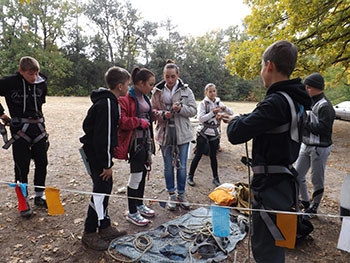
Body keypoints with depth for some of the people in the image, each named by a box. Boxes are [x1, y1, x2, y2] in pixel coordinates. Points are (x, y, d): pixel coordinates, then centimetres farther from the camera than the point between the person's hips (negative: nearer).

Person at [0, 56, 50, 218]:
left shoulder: (42, 83, 1)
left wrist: (37, 118, 12)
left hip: (38, 128, 4)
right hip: (20, 129, -4)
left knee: (42, 164, 9)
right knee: (22, 167, 1)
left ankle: (39, 197, 26)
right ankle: (23, 202, 17)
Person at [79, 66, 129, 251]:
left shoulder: (108, 101, 11)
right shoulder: (107, 105, -22)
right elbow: (103, 138, -25)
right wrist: (107, 164, -19)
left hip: (97, 153, 10)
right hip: (97, 155, -10)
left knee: (105, 189, 15)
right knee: (101, 190, -1)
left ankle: (104, 227, 29)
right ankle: (89, 234, 15)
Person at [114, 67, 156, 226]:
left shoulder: (144, 97, 12)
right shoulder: (126, 98, -16)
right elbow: (121, 121, -24)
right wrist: (140, 122, -19)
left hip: (146, 139, 9)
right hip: (135, 140, -9)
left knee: (143, 172, 17)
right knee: (136, 174, -1)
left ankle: (140, 204, 34)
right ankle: (132, 213, 15)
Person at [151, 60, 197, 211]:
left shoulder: (186, 90, -1)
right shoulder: (157, 91, 0)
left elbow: (193, 110, -2)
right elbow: (152, 110, 3)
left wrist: (181, 108, -20)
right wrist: (162, 114, -17)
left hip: (182, 133, 0)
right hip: (165, 133, 1)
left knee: (182, 166, 9)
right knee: (168, 166, 11)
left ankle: (181, 194, 28)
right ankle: (171, 194, 29)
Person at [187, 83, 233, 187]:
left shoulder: (219, 103, 7)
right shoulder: (203, 103, -5)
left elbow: (231, 113, 5)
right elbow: (200, 118, -17)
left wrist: (225, 108, -14)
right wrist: (213, 112, -25)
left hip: (215, 133, 3)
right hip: (203, 133, -3)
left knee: (213, 156, 9)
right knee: (198, 155, 0)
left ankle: (215, 178, 21)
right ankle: (190, 176, 13)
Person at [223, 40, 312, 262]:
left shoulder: (276, 102, -25)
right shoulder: (295, 100, 5)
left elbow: (236, 134, -27)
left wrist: (235, 120, -6)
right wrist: (238, 119, 17)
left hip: (270, 186, -10)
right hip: (284, 180, 10)